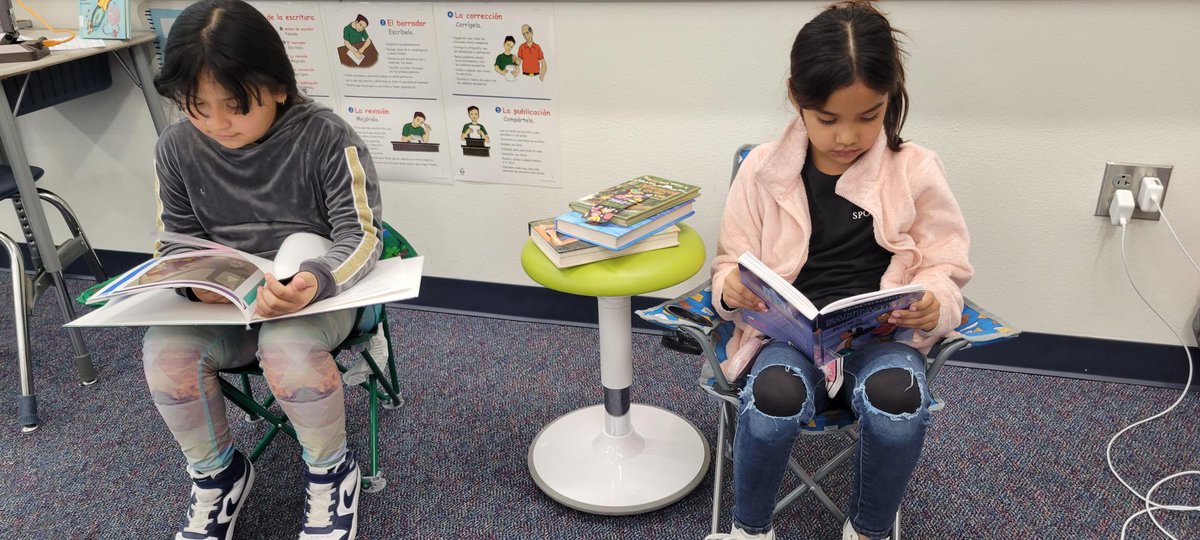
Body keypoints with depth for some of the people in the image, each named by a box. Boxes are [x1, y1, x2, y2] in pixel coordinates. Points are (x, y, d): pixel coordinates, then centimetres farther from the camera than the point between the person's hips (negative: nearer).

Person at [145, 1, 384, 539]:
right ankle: (217, 473, 4)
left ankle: (331, 472, -5)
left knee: (286, 345, -36)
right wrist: (198, 279, -18)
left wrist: (313, 281, -38)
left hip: (317, 291, -3)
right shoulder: (176, 148, -4)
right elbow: (176, 239, 6)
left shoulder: (325, 137, -16)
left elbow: (361, 234, -17)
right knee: (164, 349, -26)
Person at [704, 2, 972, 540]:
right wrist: (732, 289, -17)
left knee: (896, 404, -33)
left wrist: (933, 305, -18)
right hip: (789, 331, 0)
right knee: (772, 400, -33)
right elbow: (731, 262, 8)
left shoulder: (916, 170, 2)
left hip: (884, 334, 1)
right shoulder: (763, 170, 3)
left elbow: (946, 269, 6)